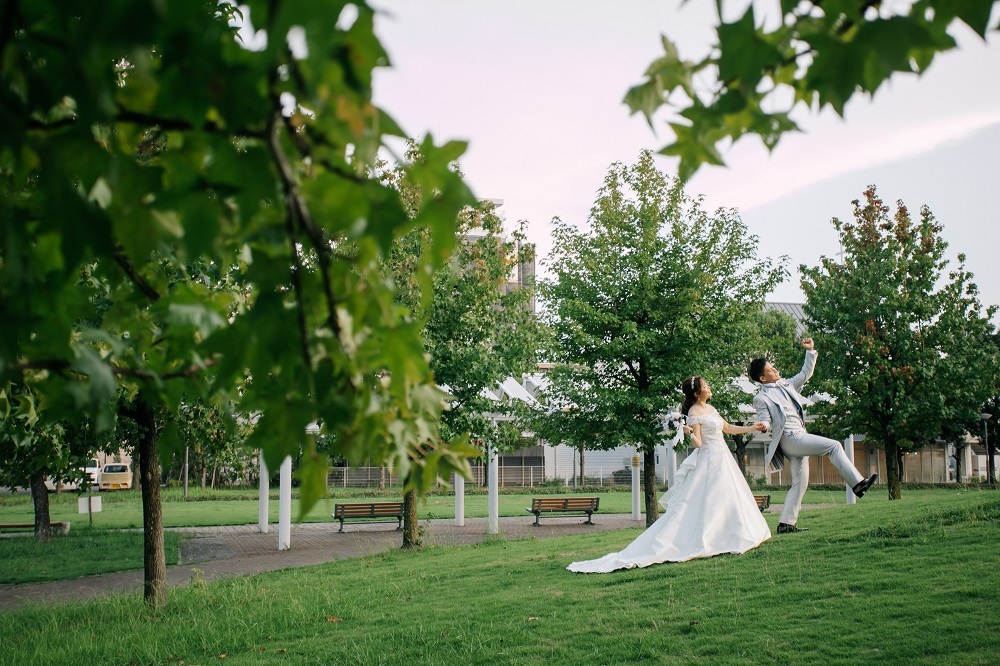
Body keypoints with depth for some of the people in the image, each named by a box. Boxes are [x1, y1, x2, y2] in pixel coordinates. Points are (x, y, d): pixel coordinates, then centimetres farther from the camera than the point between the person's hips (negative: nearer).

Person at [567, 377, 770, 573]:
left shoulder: (710, 408, 13)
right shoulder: (694, 412, -12)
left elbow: (727, 428, 23)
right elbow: (697, 443, -17)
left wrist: (752, 428, 25)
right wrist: (689, 433, -37)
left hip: (723, 459, 9)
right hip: (709, 462, -9)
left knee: (726, 500, 9)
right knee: (705, 503, -12)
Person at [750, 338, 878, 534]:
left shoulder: (785, 385, 18)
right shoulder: (762, 398, -5)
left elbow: (805, 373, 24)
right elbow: (764, 420, -11)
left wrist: (810, 351, 16)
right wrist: (762, 426, -34)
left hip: (799, 440, 9)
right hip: (790, 438, -9)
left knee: (800, 482, 6)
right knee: (833, 446, -16)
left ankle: (786, 523, 6)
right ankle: (857, 483, -16)